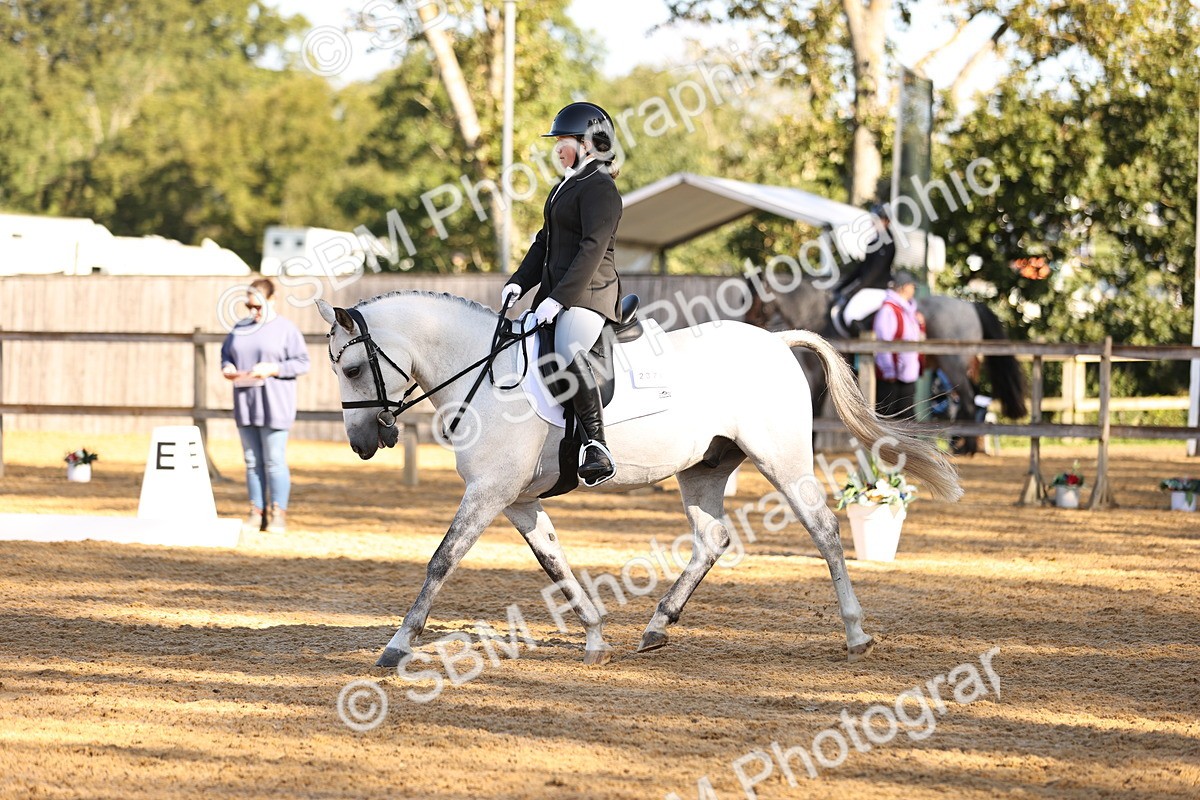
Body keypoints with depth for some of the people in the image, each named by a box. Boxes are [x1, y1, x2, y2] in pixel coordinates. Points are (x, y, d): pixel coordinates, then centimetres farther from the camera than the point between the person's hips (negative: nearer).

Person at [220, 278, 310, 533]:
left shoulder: (285, 329, -3)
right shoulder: (240, 329, 14)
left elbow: (302, 363, -7)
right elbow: (225, 354, 21)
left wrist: (272, 369, -18)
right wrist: (227, 368, -1)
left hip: (274, 406, -6)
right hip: (245, 405, 6)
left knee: (274, 461, -6)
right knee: (252, 461, 7)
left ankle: (278, 514, -2)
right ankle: (257, 514, 10)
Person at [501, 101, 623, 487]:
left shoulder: (599, 189, -11)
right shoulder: (564, 188, 21)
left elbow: (592, 249, -19)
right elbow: (545, 242, 25)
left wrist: (558, 298, -24)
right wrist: (519, 282, 11)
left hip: (589, 292, -11)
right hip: (555, 293, 11)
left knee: (567, 353, -33)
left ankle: (597, 446, -35)